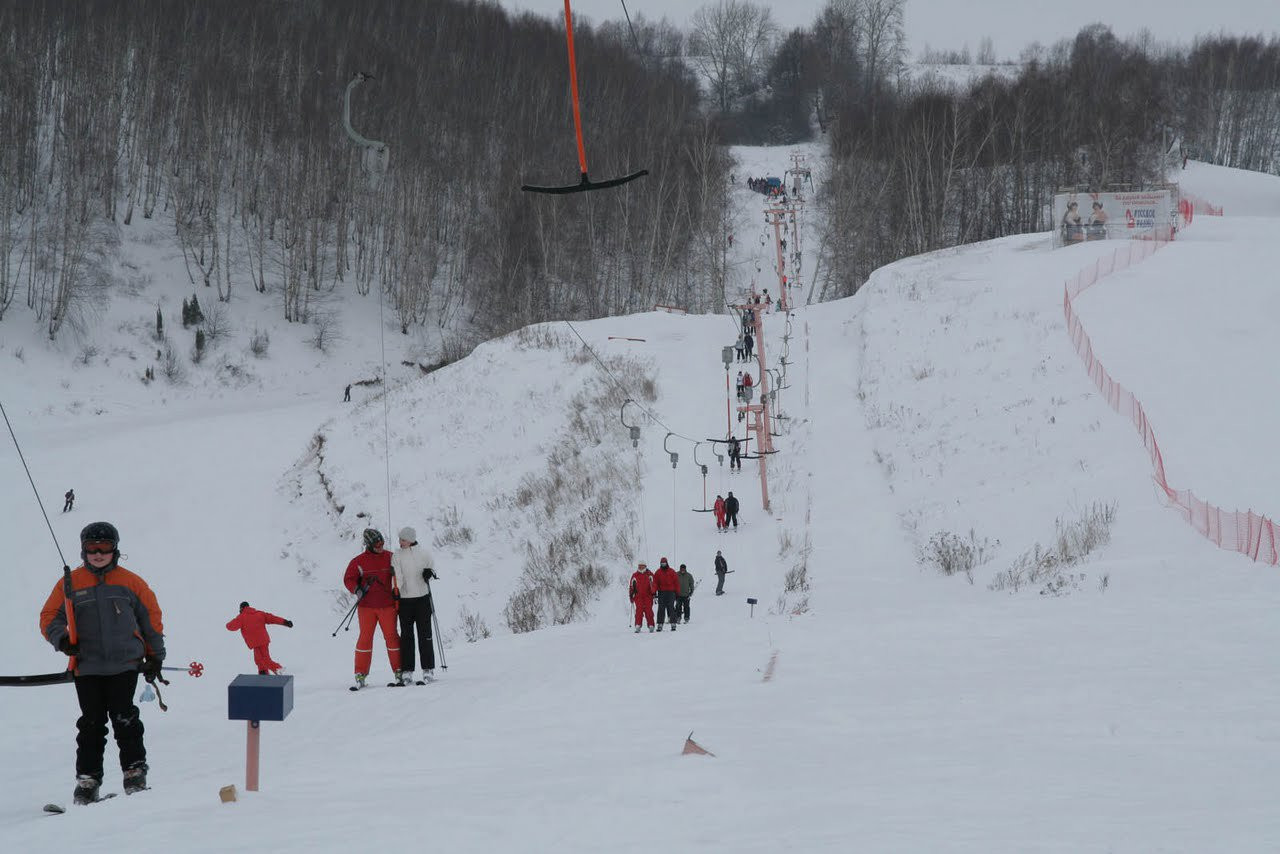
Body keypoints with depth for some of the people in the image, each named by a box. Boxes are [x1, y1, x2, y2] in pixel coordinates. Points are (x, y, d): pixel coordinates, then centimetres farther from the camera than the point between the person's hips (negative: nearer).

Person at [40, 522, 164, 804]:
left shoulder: (130, 582, 5)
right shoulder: (70, 583, 5)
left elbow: (152, 618, 14)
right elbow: (49, 616, 8)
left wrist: (155, 656, 14)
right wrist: (61, 639, -12)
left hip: (125, 665, -1)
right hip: (87, 667, 1)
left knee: (124, 719, -8)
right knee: (91, 724, 2)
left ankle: (135, 772, 0)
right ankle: (87, 779, 7)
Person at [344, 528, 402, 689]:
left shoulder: (390, 558, 4)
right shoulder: (359, 561, -1)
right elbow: (349, 579, 3)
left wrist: (397, 592, 7)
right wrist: (357, 590, -14)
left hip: (387, 605, 1)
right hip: (366, 606, -1)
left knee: (391, 637, 2)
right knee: (365, 638, -2)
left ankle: (399, 672, 11)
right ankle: (360, 677, 1)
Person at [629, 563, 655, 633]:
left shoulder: (649, 575, 8)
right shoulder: (635, 575, 12)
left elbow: (653, 585, 6)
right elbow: (632, 587, 15)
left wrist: (654, 594, -1)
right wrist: (631, 596, 11)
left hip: (648, 596, -1)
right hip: (638, 596, 1)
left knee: (648, 611, -5)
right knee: (639, 610, -10)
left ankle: (651, 626, 3)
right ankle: (638, 626, -11)